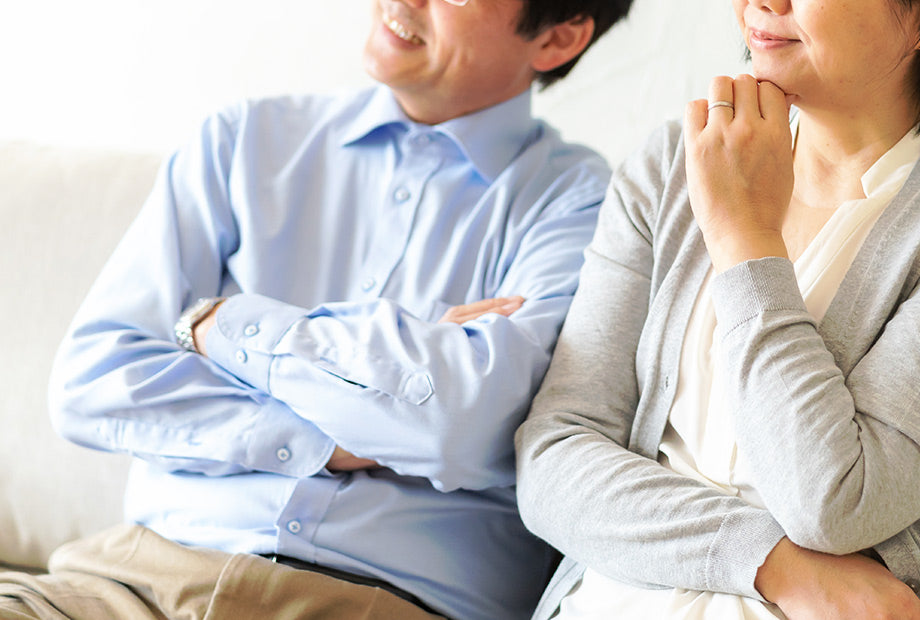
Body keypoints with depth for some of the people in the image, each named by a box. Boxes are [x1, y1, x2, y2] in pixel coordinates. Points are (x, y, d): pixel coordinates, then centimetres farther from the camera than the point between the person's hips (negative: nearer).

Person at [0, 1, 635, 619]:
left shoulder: (578, 197, 4)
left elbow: (469, 418, -14)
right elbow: (87, 381, 4)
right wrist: (335, 444, -7)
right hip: (152, 568, 3)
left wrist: (225, 325, -3)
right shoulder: (245, 139, 13)